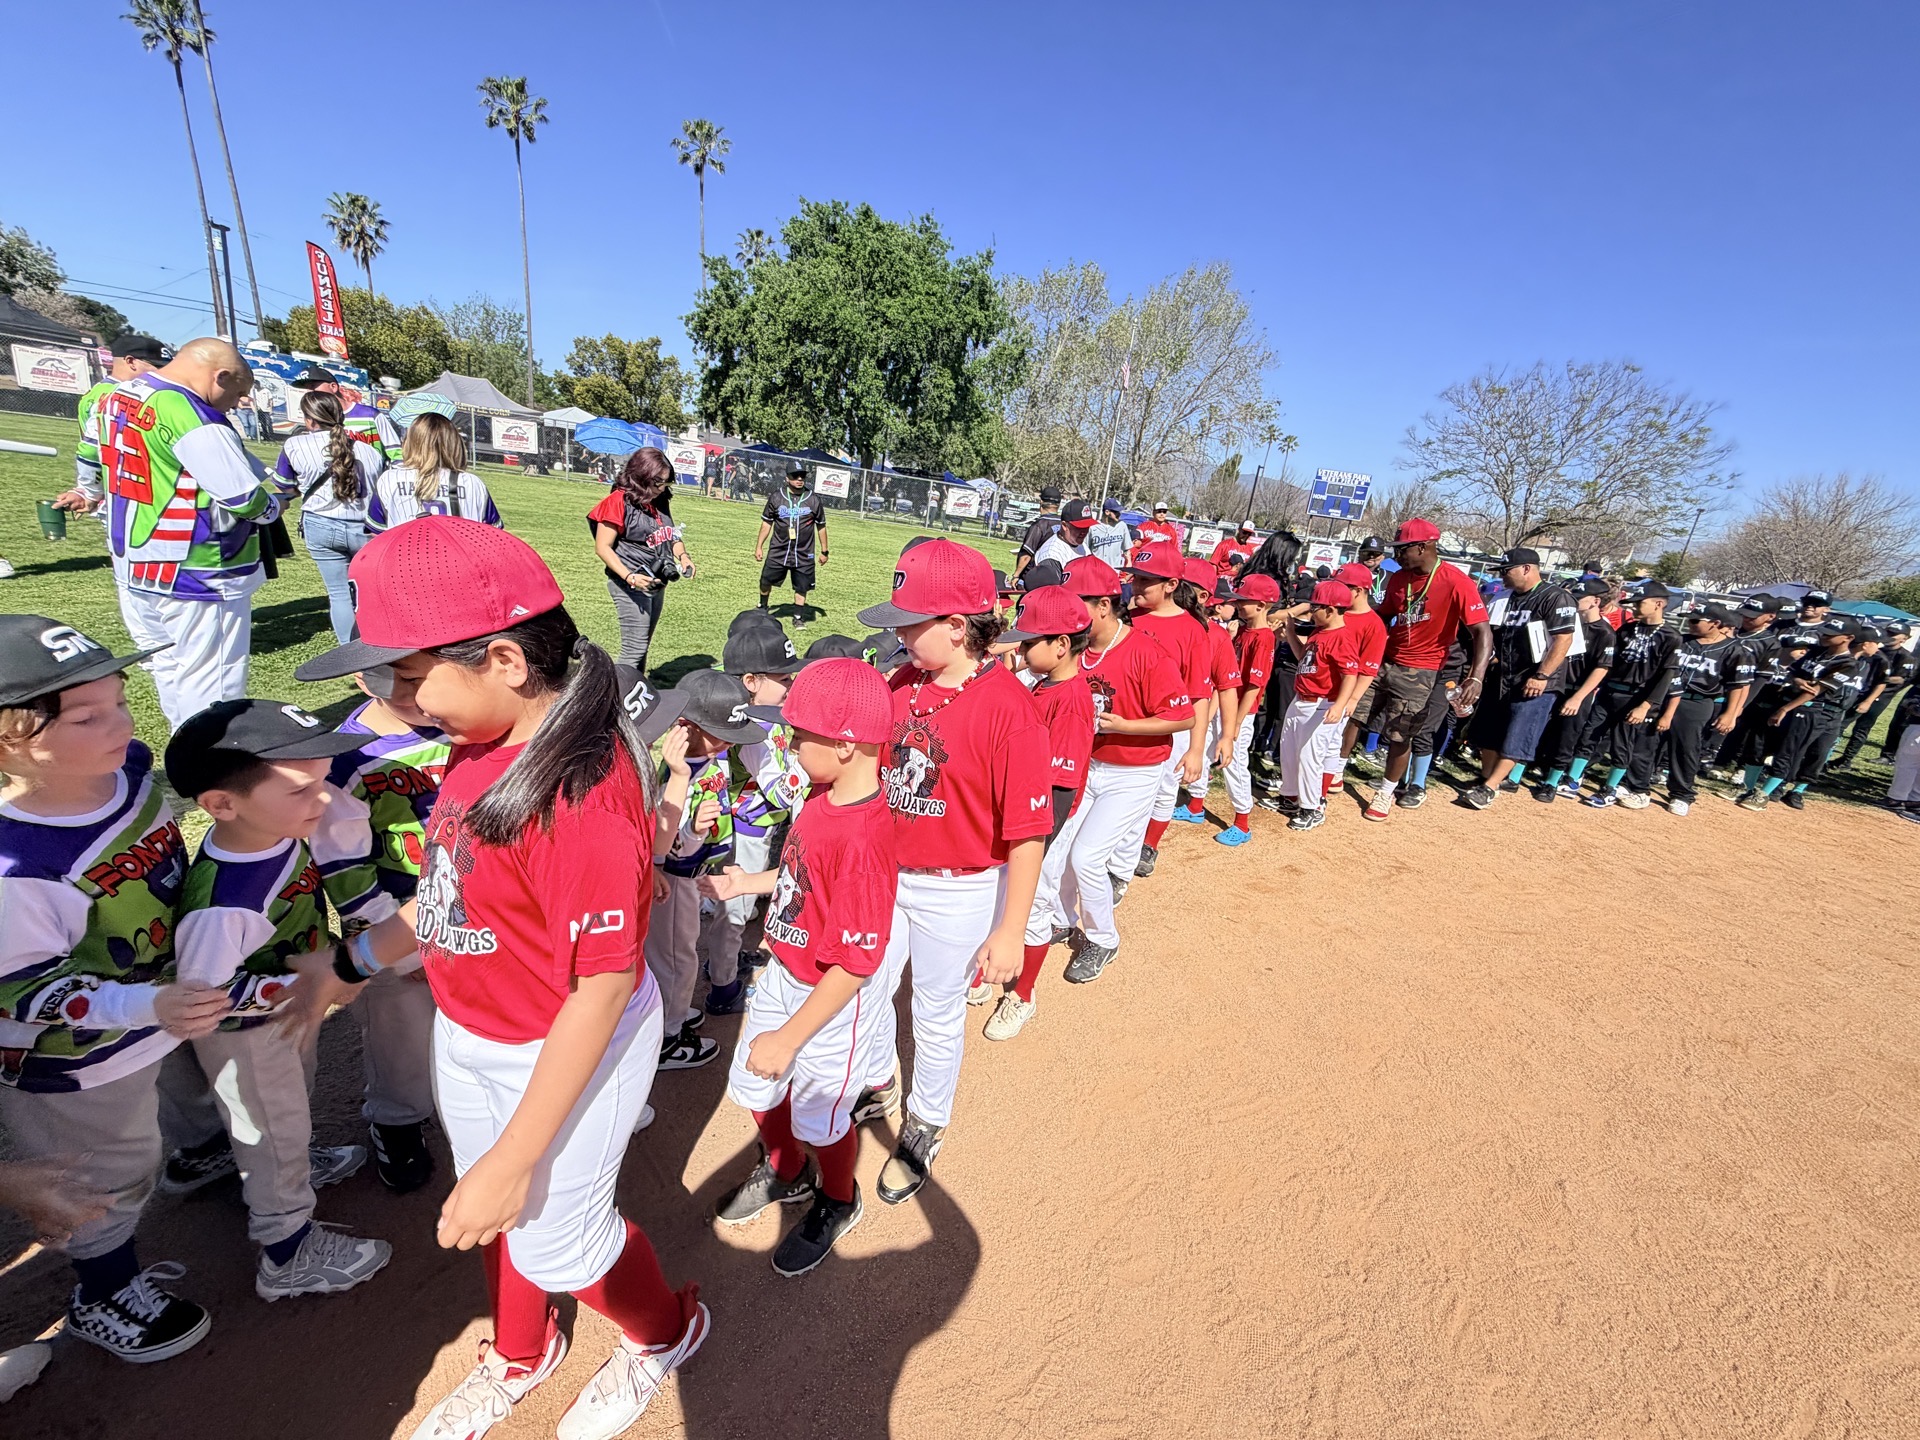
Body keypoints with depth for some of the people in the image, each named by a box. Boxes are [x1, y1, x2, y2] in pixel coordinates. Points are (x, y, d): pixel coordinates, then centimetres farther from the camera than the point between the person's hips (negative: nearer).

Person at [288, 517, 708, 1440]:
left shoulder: (584, 792, -35)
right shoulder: (485, 739, -7)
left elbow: (602, 989, -29)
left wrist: (513, 1161, -22)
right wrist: (352, 961, 10)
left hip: (567, 1054, -7)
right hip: (467, 1036, 8)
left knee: (556, 1233, 18)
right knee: (494, 1216, 29)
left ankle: (666, 1333, 52)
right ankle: (520, 1355, 61)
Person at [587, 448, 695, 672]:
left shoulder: (660, 501, 9)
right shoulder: (619, 501, -12)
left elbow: (671, 534, 22)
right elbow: (602, 547, -13)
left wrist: (682, 556, 0)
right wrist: (630, 577, -25)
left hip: (657, 584, 8)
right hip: (631, 586, -8)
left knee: (643, 646, 16)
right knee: (634, 649, -10)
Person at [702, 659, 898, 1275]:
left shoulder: (863, 840, -36)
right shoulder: (822, 797, -9)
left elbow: (855, 965, -29)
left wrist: (789, 1038, -22)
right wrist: (751, 883, 4)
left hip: (830, 1002, -8)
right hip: (781, 976, 8)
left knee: (819, 1118, 18)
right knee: (754, 1087, 26)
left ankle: (837, 1203, 50)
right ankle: (784, 1173, 57)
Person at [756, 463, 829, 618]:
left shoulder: (814, 500, -1)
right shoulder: (776, 499, 0)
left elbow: (821, 527, 6)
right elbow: (766, 523, 7)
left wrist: (824, 551, 6)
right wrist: (759, 546, 5)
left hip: (804, 555, -1)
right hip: (778, 552, 1)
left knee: (802, 587, 4)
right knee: (765, 581, 9)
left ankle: (798, 617, 19)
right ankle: (762, 608, 34)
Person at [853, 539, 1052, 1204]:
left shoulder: (1008, 707, -24)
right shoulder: (900, 682, -5)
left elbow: (1028, 835, -20)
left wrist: (1010, 932, -16)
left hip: (958, 892, -6)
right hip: (885, 875, 6)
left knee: (938, 1016, 16)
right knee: (864, 991, 23)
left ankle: (925, 1127, 45)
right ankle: (873, 1085, 55)